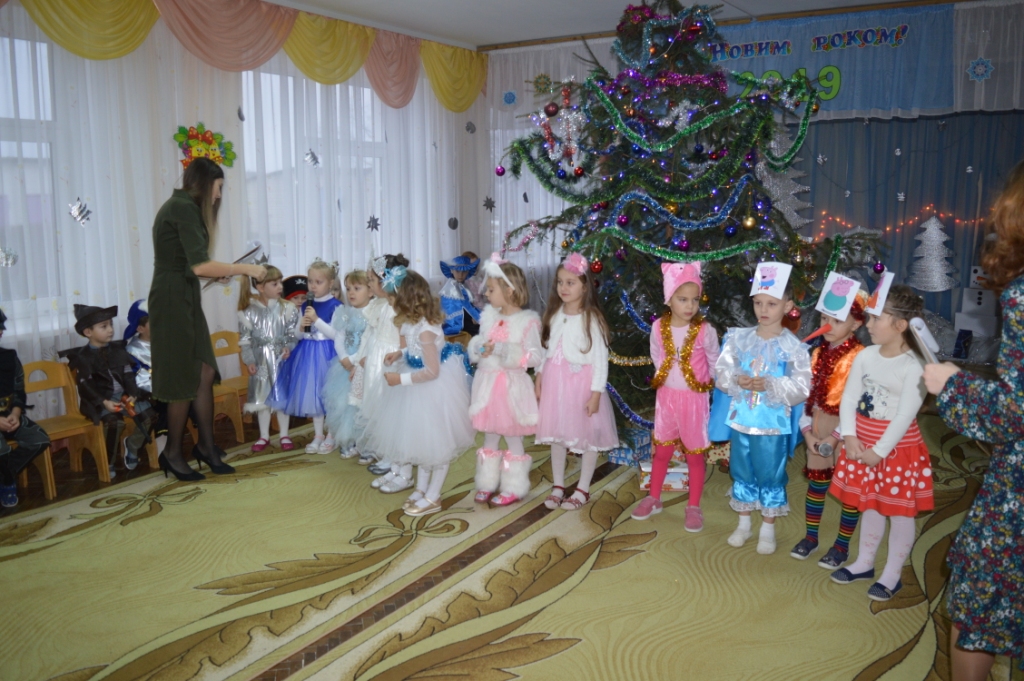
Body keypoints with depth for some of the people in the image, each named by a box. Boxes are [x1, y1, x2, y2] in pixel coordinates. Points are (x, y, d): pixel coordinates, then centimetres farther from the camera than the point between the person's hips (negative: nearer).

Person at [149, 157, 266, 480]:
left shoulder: (180, 207, 16)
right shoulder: (184, 209, -14)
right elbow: (199, 265, -24)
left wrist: (218, 273, 15)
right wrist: (245, 268, -17)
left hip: (184, 299, 9)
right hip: (173, 300, -9)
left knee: (204, 374, 9)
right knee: (184, 381, 0)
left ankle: (206, 445, 17)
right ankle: (173, 453, 13)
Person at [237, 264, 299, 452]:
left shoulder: (287, 308, -6)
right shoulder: (249, 310, -6)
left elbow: (292, 333, -2)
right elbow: (245, 339, -3)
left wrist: (289, 347, -18)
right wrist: (249, 361, -5)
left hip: (281, 357, 0)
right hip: (260, 358, 0)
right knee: (262, 396, 9)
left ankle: (284, 435, 19)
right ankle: (264, 436, 23)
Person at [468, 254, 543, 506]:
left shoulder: (527, 321, -12)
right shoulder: (489, 317, 5)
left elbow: (536, 355, -15)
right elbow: (477, 345, 14)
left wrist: (504, 351, -22)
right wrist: (479, 349, -10)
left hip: (511, 385, -5)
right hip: (487, 383, 6)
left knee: (513, 437, 7)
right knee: (489, 436, 15)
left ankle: (513, 488, 21)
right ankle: (487, 484, 28)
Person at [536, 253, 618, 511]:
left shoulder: (591, 319, -12)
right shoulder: (554, 315, 5)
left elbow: (600, 359, -12)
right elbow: (546, 350, 11)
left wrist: (596, 393, -14)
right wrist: (539, 379, 8)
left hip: (582, 383, -5)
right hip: (555, 382, 5)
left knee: (588, 435, 5)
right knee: (556, 434, 13)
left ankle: (583, 490, 20)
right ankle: (558, 486, 28)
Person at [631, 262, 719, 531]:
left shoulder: (705, 331, -15)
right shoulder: (659, 327, -8)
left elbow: (715, 363, -1)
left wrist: (708, 384, 6)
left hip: (694, 399, -2)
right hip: (666, 396, 2)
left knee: (695, 454, 8)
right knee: (662, 450, 15)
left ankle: (694, 507, 21)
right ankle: (654, 499, 31)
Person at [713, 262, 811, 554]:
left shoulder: (793, 347, -10)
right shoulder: (739, 338, 0)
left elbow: (801, 388, -13)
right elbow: (720, 371, 0)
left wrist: (770, 385, -26)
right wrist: (736, 380, -20)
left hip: (773, 422, -3)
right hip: (740, 418, 3)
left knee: (770, 474, 8)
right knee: (742, 471, 15)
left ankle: (768, 529, 25)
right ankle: (744, 523, 32)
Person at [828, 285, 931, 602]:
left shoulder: (914, 366, -18)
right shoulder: (865, 356, 0)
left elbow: (905, 415, -20)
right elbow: (849, 399, -1)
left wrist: (880, 450, -18)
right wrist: (850, 438, -11)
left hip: (898, 446, -6)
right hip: (862, 442, 6)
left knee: (900, 511, 7)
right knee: (870, 505, 19)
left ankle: (892, 575, 21)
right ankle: (864, 563, 33)